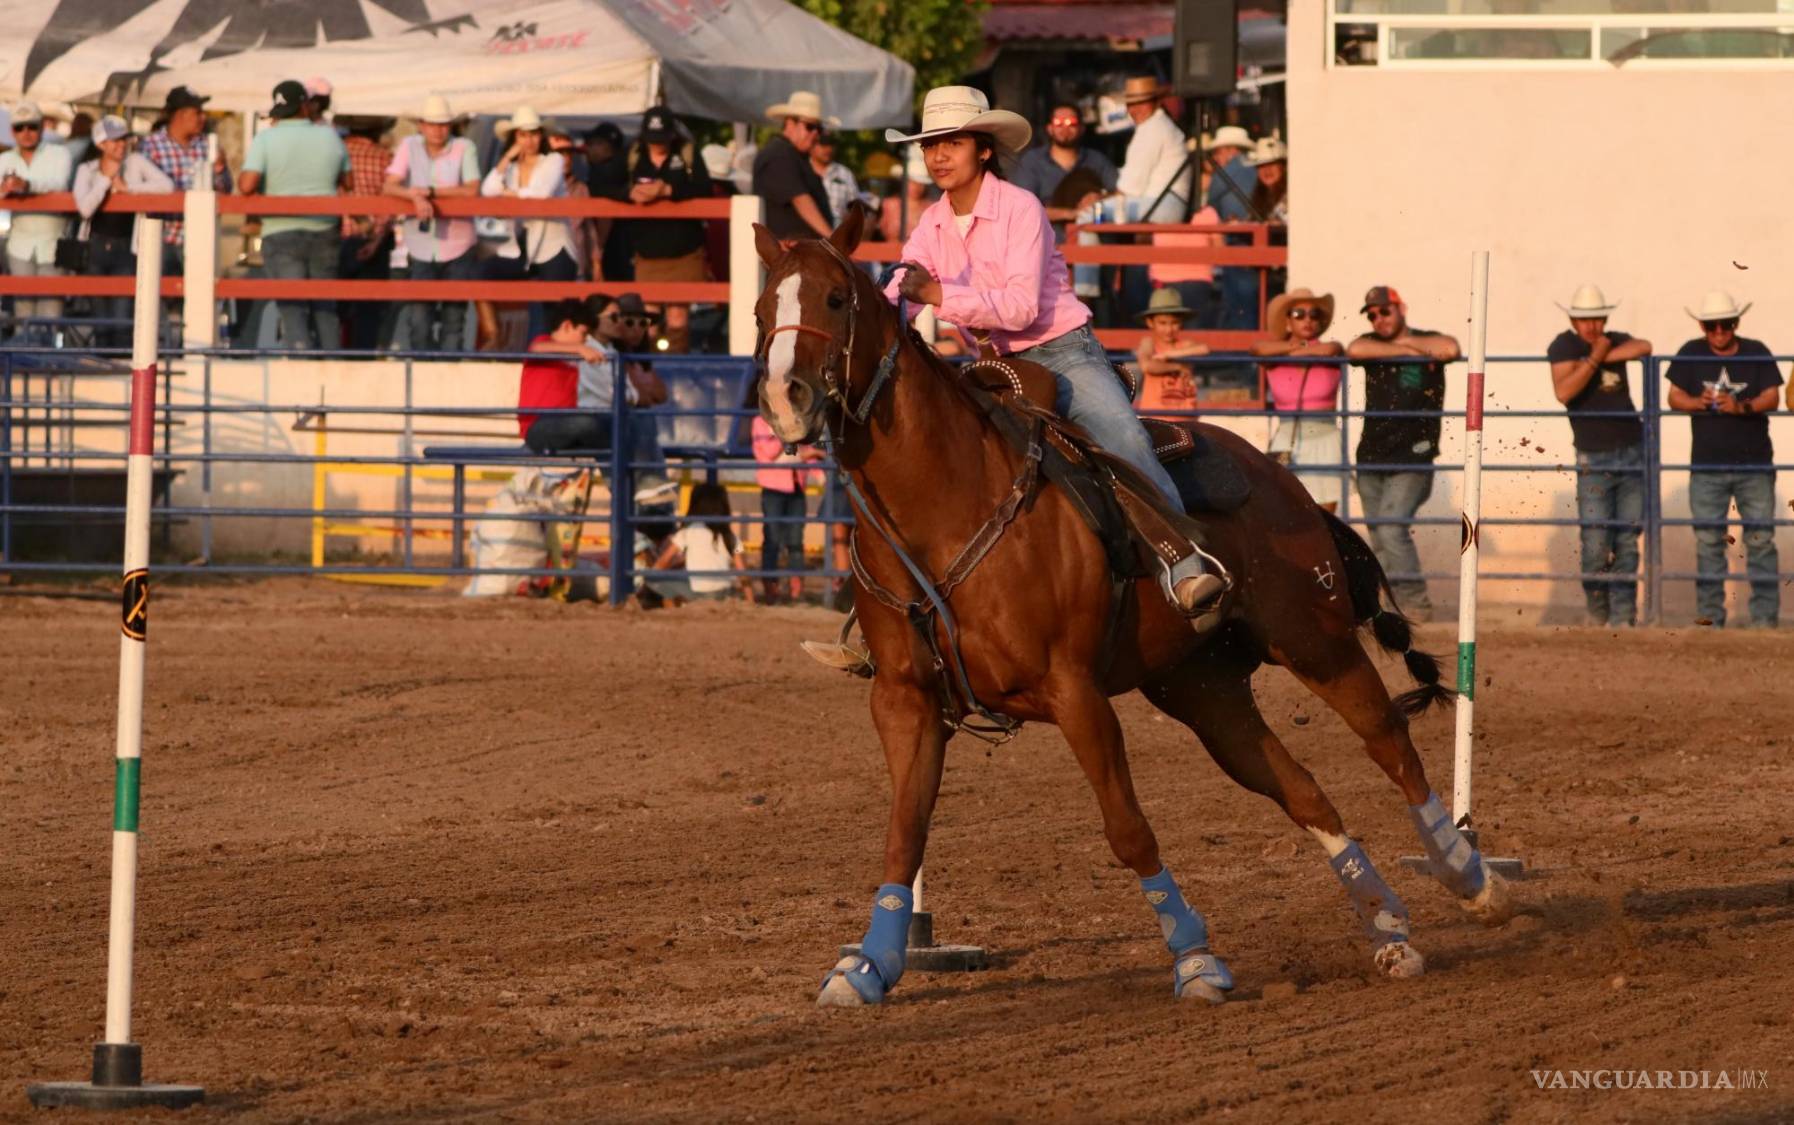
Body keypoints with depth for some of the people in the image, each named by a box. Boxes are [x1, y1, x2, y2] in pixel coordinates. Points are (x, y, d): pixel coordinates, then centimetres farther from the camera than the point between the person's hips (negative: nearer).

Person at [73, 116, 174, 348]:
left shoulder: (136, 162, 0)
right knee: (101, 318, 7)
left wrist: (127, 187, -11)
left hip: (125, 248, -2)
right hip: (96, 248, 2)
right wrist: (106, 177, -12)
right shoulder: (87, 170, 3)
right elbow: (85, 208, -12)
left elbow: (167, 186, -13)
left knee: (121, 319, -12)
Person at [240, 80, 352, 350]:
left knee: (292, 310, -5)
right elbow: (346, 183, 14)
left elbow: (247, 185, -16)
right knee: (326, 309, 14)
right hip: (325, 233, 3)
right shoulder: (330, 137, 3)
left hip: (282, 234, -3)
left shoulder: (266, 139, -7)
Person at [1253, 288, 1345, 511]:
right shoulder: (1273, 362, 5)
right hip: (1286, 445, 0)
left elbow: (1330, 350, -18)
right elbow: (1258, 348, -16)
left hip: (1323, 443, 0)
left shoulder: (1331, 355, 4)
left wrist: (1292, 352, -5)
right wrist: (1302, 346, -7)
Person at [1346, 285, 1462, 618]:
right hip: (1372, 458, 5)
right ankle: (1398, 604, 14)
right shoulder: (1371, 344, 10)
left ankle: (1415, 601, -11)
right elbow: (1355, 350, -13)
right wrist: (1404, 350, -11)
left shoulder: (1428, 342, 1)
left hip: (1412, 458, -5)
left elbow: (1449, 349, -22)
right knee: (1379, 538, 6)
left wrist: (1407, 340, -8)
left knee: (1391, 527, -18)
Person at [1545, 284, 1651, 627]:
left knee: (1627, 543, 2)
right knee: (1596, 545, -8)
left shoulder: (1615, 341, 9)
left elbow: (1644, 347, -13)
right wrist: (1595, 358, -18)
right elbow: (1564, 392, -19)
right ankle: (1597, 612, 11)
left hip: (1632, 453, 4)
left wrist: (1605, 356, -16)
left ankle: (1623, 617, 5)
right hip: (1594, 459, -4)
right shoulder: (1564, 346, -3)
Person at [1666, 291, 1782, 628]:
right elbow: (1674, 397, 3)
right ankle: (1710, 616, 8)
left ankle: (1765, 616, 2)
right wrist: (1698, 403, -19)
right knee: (1708, 541, 3)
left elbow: (1772, 397, -7)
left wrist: (1741, 406, -25)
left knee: (1760, 538, -2)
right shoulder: (1692, 354, 3)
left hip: (1754, 464, -1)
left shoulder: (1757, 353, 0)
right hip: (1707, 464, 1)